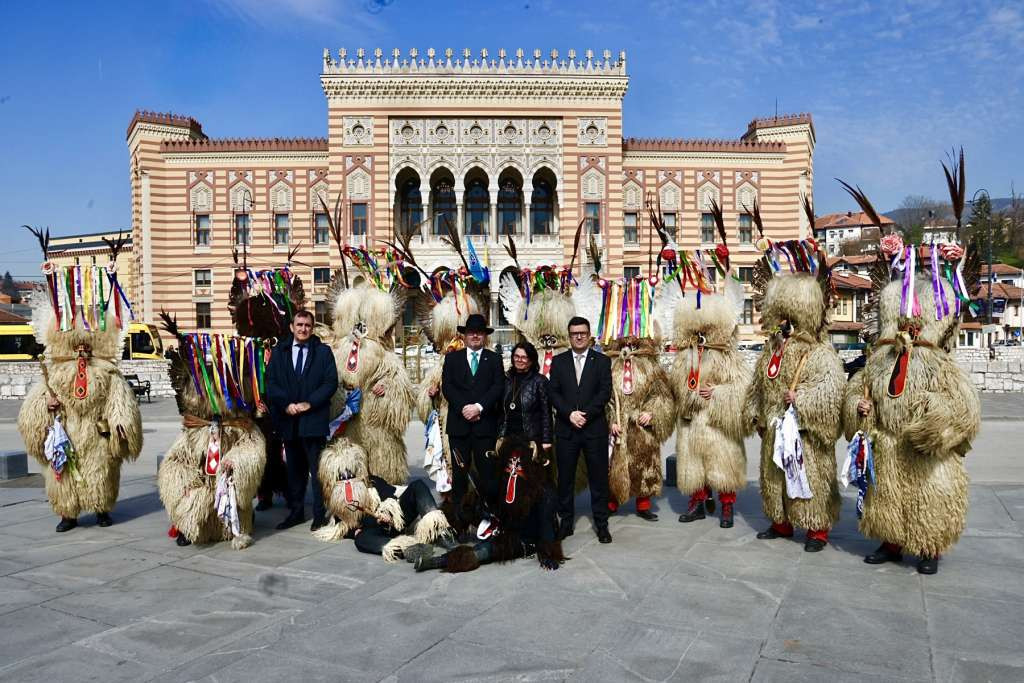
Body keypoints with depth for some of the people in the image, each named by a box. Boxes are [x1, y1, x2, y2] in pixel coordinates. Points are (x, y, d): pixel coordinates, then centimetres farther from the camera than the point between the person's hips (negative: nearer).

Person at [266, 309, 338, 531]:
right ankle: (296, 511, 23)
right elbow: (271, 383, 5)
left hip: (314, 418, -3)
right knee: (294, 468, 12)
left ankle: (320, 514, 5)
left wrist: (309, 403, -11)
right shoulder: (279, 351, 10)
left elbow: (331, 382, -2)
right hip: (288, 419, 3)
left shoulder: (323, 351, 4)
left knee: (317, 468, -3)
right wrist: (286, 404, -9)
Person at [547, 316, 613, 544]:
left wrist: (585, 414, -14)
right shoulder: (558, 361, 9)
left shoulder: (602, 360, 5)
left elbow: (605, 392, -4)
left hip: (595, 428, -1)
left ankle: (601, 523, 13)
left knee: (598, 477, 4)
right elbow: (553, 392, 1)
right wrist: (570, 414, -13)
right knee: (565, 477, 7)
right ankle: (566, 521, 18)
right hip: (566, 428, 1)